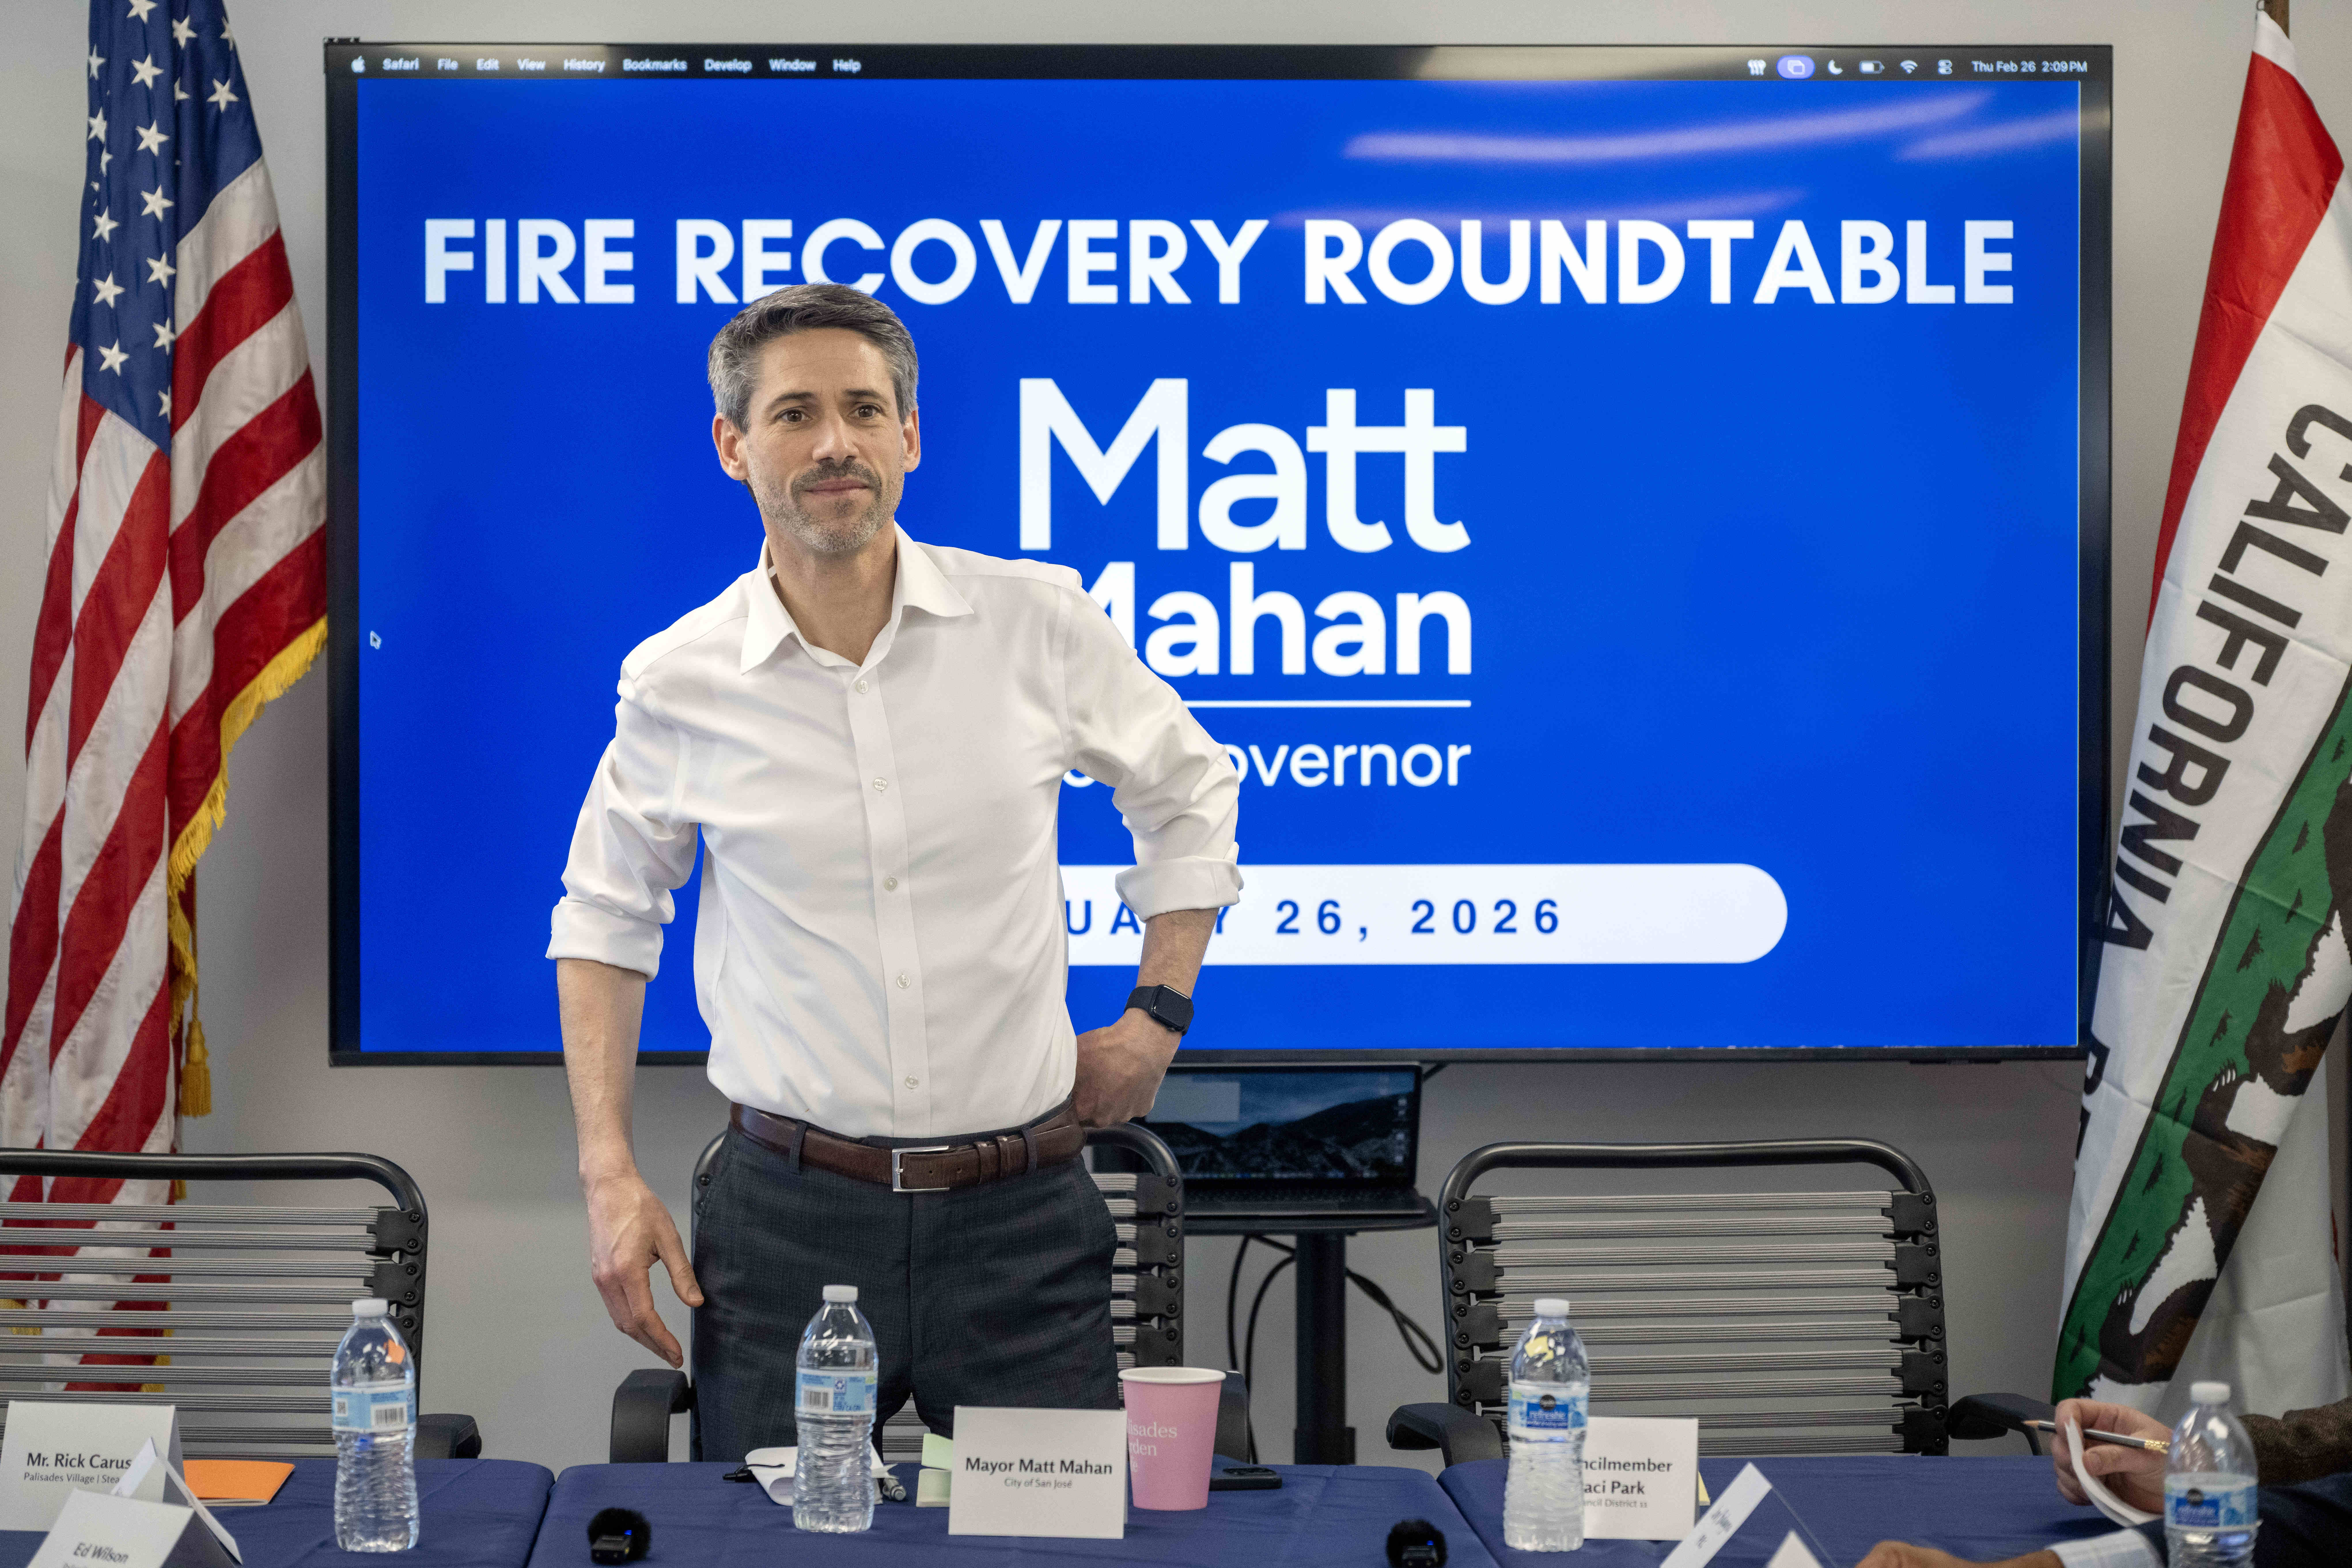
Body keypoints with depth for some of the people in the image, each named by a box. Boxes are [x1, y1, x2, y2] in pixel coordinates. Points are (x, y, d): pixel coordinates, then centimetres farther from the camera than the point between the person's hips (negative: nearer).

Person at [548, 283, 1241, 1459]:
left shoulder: (1038, 621, -2)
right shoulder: (677, 683, -1)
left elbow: (1188, 794, 15)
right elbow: (605, 917, 13)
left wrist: (1157, 1015, 8)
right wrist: (609, 1175, 4)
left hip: (1021, 1216, 0)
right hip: (788, 1217, 0)